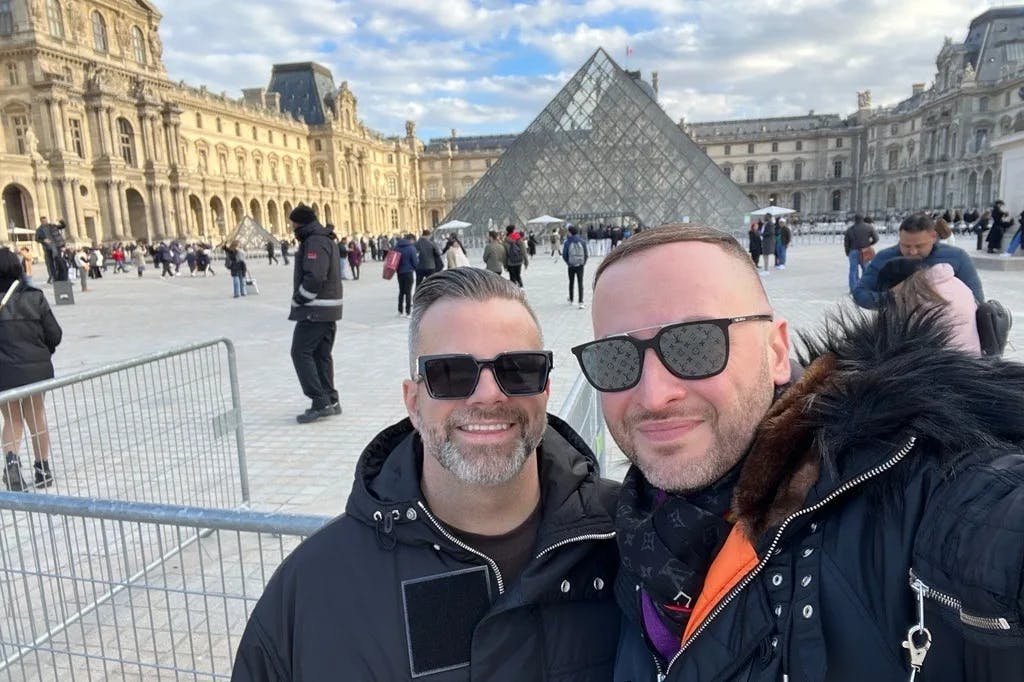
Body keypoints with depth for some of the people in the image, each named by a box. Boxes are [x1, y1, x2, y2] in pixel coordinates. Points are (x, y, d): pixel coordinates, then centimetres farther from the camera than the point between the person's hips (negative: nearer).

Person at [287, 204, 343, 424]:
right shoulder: (326, 239, 17)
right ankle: (330, 401, 17)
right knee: (322, 355, 13)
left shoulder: (315, 242, -15)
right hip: (329, 308, 10)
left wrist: (298, 300, -13)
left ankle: (321, 402, -6)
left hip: (315, 310, -10)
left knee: (301, 352, -5)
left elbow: (314, 277, -26)